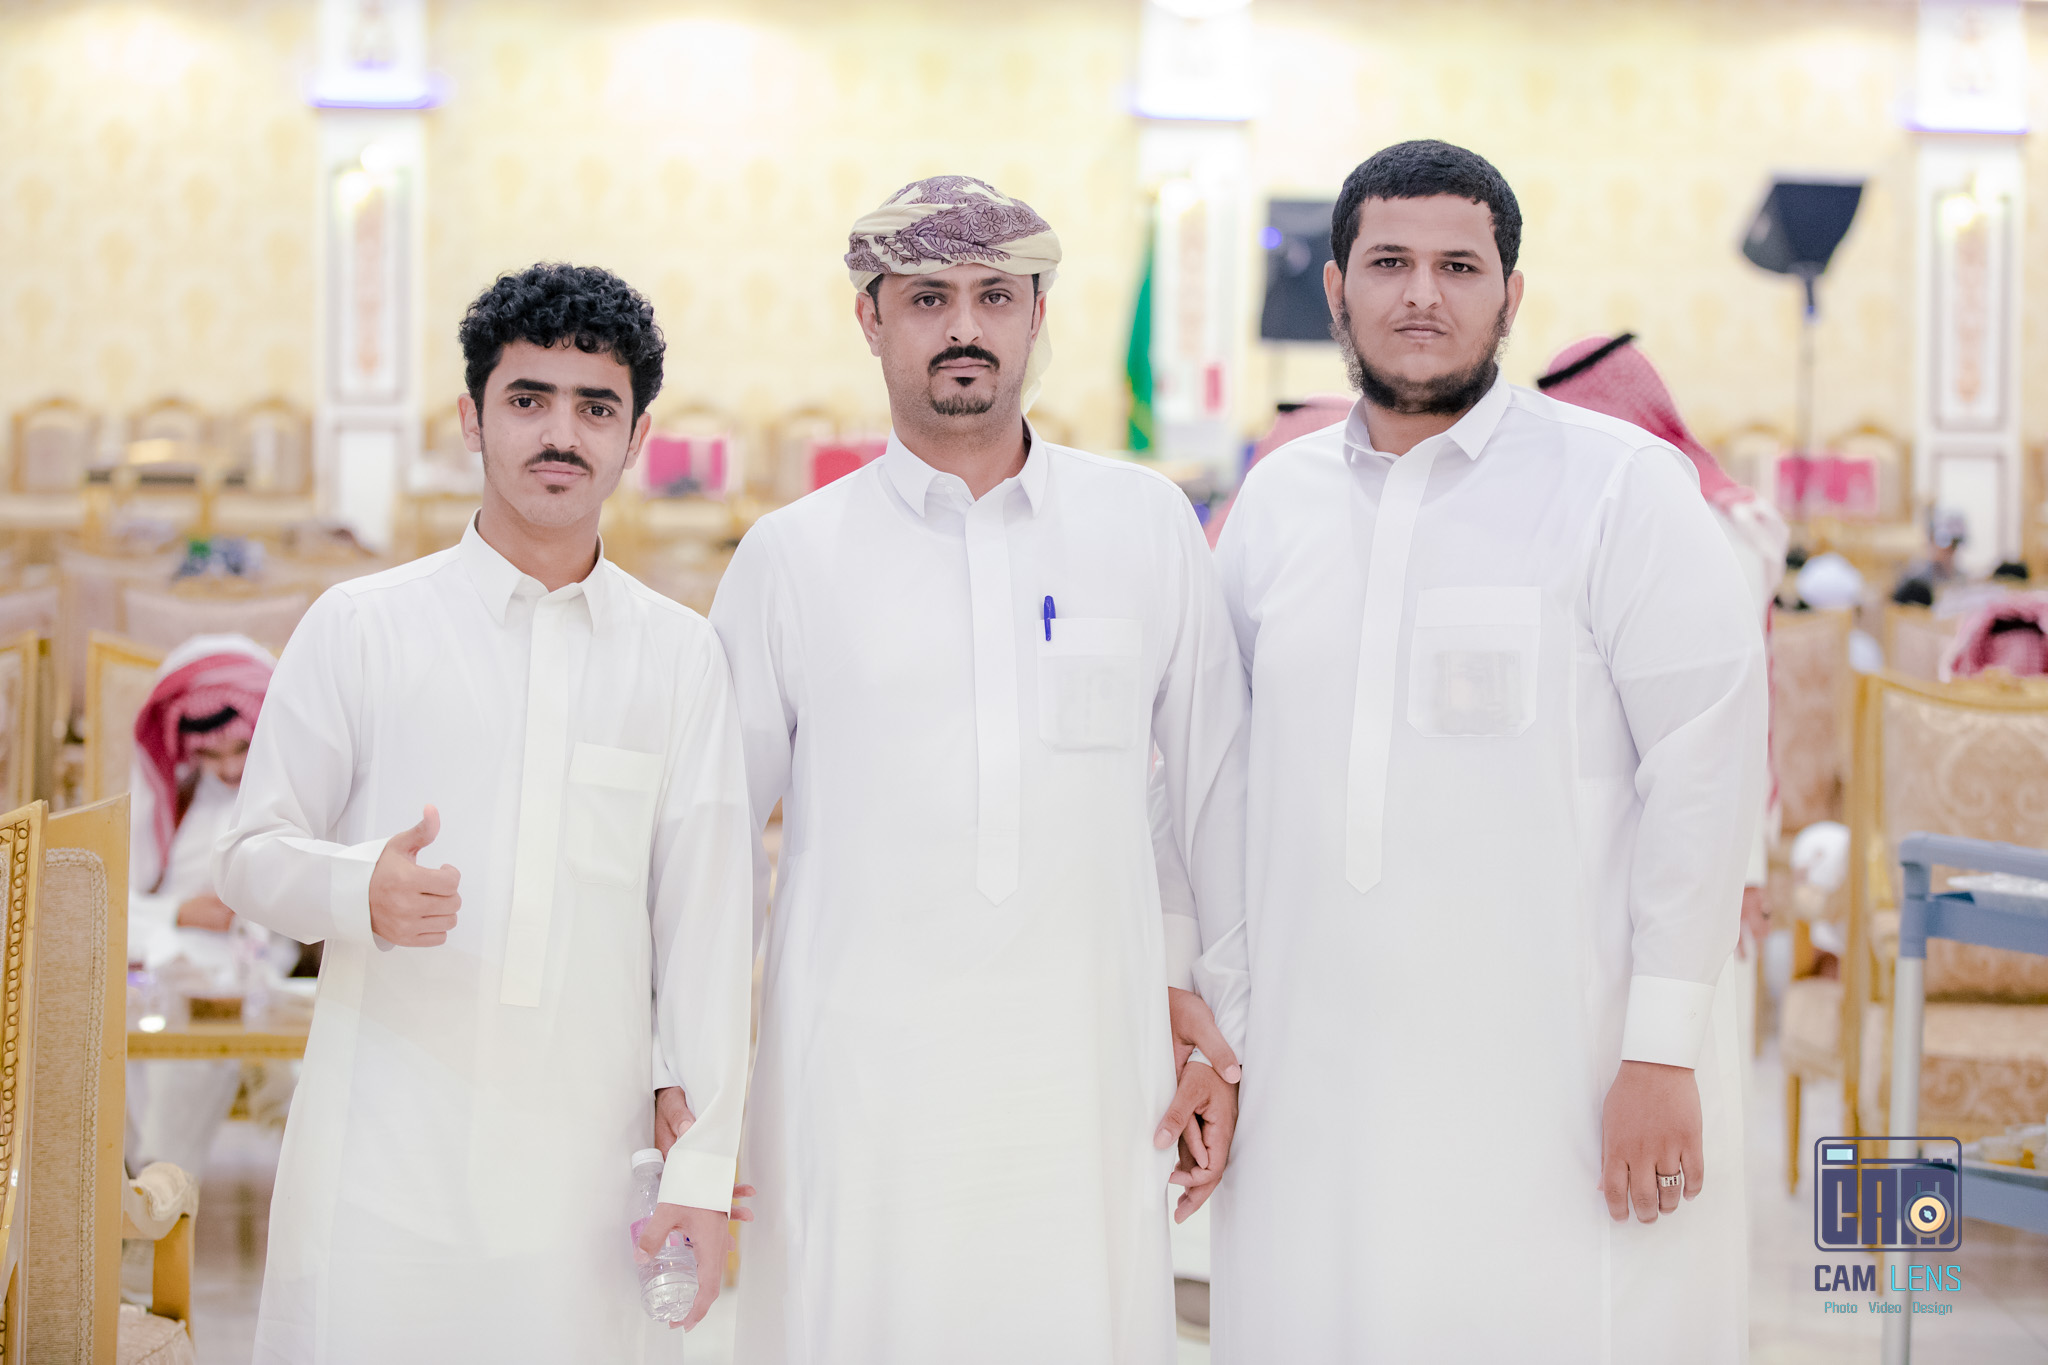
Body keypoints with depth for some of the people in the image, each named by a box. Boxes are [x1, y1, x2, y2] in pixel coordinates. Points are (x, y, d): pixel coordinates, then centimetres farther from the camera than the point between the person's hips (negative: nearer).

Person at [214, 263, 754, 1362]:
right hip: (381, 1163, -1)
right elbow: (250, 856, 6)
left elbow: (705, 917, 7)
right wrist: (364, 891, -16)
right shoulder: (360, 628, 4)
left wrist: (703, 1161, 3)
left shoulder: (680, 657, 8)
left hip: (579, 1177, 1)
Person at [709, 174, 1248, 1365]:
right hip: (857, 1082, 0)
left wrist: (1220, 1021, 9)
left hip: (1087, 1084, 1)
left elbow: (1218, 786, 11)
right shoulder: (792, 556, 6)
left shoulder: (1150, 527, 7)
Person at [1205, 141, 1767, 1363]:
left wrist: (1664, 1053, -11)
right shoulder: (1277, 501, 11)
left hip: (1568, 1086, -4)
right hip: (1320, 1089, 4)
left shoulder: (1625, 486, -2)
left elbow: (1707, 768, -7)